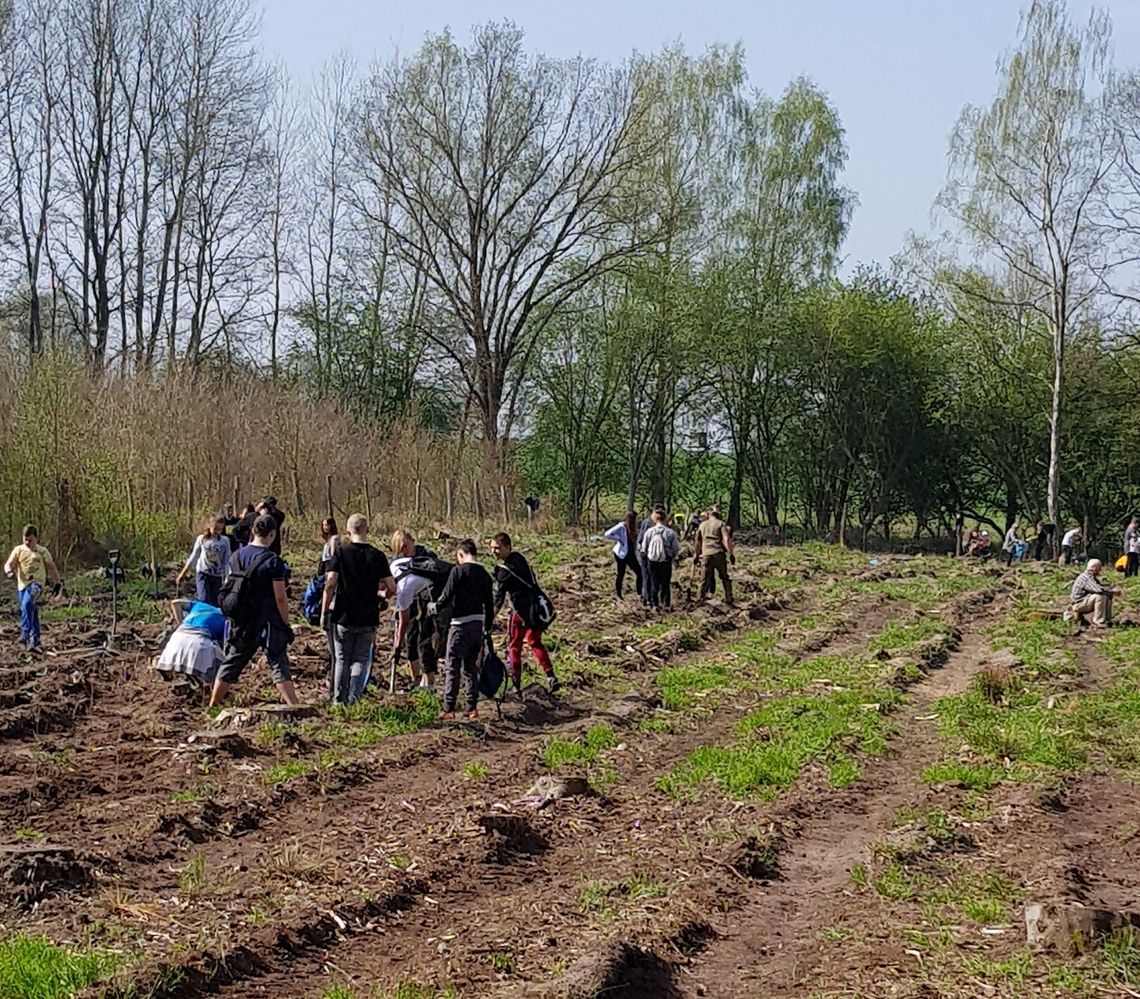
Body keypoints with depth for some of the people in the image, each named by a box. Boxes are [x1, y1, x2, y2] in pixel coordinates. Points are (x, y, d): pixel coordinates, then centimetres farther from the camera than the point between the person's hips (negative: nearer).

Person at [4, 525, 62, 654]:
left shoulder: (42, 551, 5)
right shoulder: (18, 550, 8)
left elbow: (51, 567, 12)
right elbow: (9, 564, -2)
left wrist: (57, 582, 11)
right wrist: (9, 571, -25)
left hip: (37, 582, -3)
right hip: (23, 584, 3)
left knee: (27, 604, -30)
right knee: (32, 613, 9)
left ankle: (25, 633, -31)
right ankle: (34, 641, 17)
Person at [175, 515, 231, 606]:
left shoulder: (225, 541, 0)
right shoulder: (201, 539, 0)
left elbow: (227, 560, 1)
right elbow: (193, 557, 9)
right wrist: (182, 574, 10)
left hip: (217, 576, 1)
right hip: (203, 574, -1)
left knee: (214, 603, 4)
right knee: (204, 602, -16)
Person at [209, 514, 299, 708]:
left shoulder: (236, 556, 4)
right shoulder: (273, 561, -14)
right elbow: (280, 597, -14)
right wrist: (286, 624, -5)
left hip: (241, 622, 5)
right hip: (268, 622, -5)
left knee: (232, 662, 15)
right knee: (278, 664, -2)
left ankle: (213, 705, 22)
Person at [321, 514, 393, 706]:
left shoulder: (340, 552, -4)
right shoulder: (377, 556, -1)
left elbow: (330, 584, -12)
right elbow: (392, 588, -2)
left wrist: (324, 612, -4)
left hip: (343, 616, 0)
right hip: (368, 618, 0)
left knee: (342, 660, 13)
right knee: (361, 660, 9)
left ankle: (338, 700, 16)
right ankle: (352, 700, -6)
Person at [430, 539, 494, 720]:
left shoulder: (458, 571, -10)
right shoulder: (485, 574, 10)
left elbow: (447, 596, -13)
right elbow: (489, 605, 13)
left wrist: (434, 608, 6)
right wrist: (487, 629, 21)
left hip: (461, 624, -6)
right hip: (478, 624, 6)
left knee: (452, 667, -2)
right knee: (471, 667, 14)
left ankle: (448, 709, -5)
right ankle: (472, 708, 13)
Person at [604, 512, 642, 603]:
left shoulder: (632, 528, 8)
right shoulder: (621, 527, -15)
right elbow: (608, 534, -22)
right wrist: (619, 539, -16)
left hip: (631, 554, 7)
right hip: (621, 554, -7)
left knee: (639, 572, 2)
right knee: (621, 574, 2)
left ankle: (640, 593, 10)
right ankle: (617, 594, 15)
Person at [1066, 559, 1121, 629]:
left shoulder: (1092, 577, 10)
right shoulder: (1087, 578, -23)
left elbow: (1102, 586, 17)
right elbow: (1098, 589, -34)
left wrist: (1113, 588, -3)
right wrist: (1113, 592, -22)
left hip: (1085, 602, 10)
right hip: (1078, 603, -10)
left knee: (1108, 596, 6)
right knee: (1100, 596, -29)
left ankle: (1107, 620, 6)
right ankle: (1098, 622, -23)